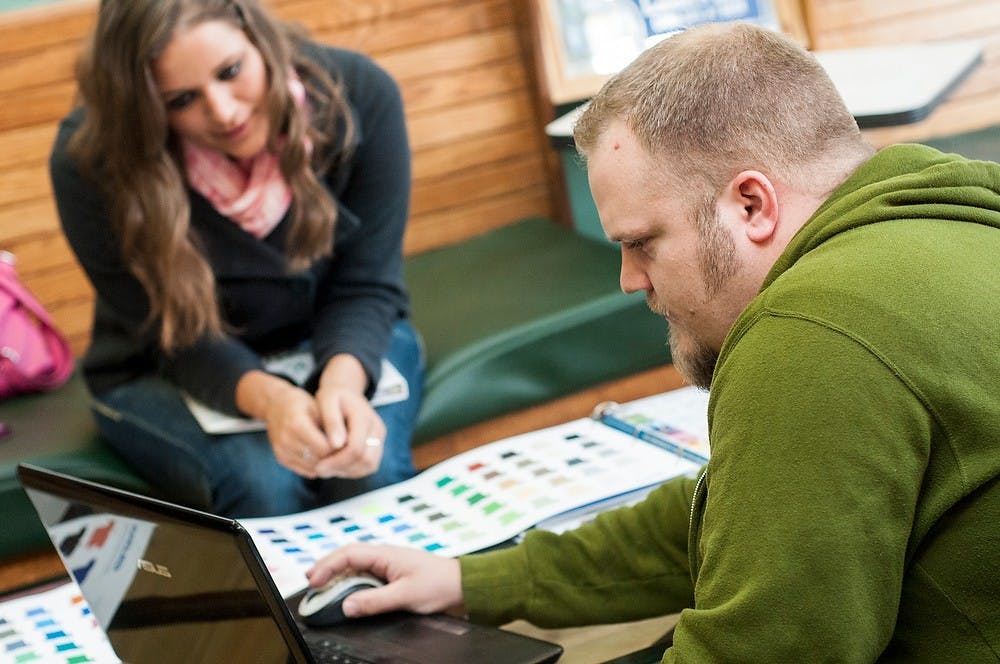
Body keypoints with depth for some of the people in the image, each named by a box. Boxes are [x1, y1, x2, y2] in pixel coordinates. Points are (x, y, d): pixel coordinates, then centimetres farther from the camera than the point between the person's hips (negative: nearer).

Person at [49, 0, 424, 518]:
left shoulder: (359, 94, -20)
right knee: (264, 484, -32)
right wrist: (267, 398, -41)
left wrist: (343, 381, -38)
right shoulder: (88, 161, -25)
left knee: (371, 471, -30)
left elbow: (366, 286, -15)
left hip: (340, 344, 1)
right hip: (162, 376, -1)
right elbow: (175, 337, -20)